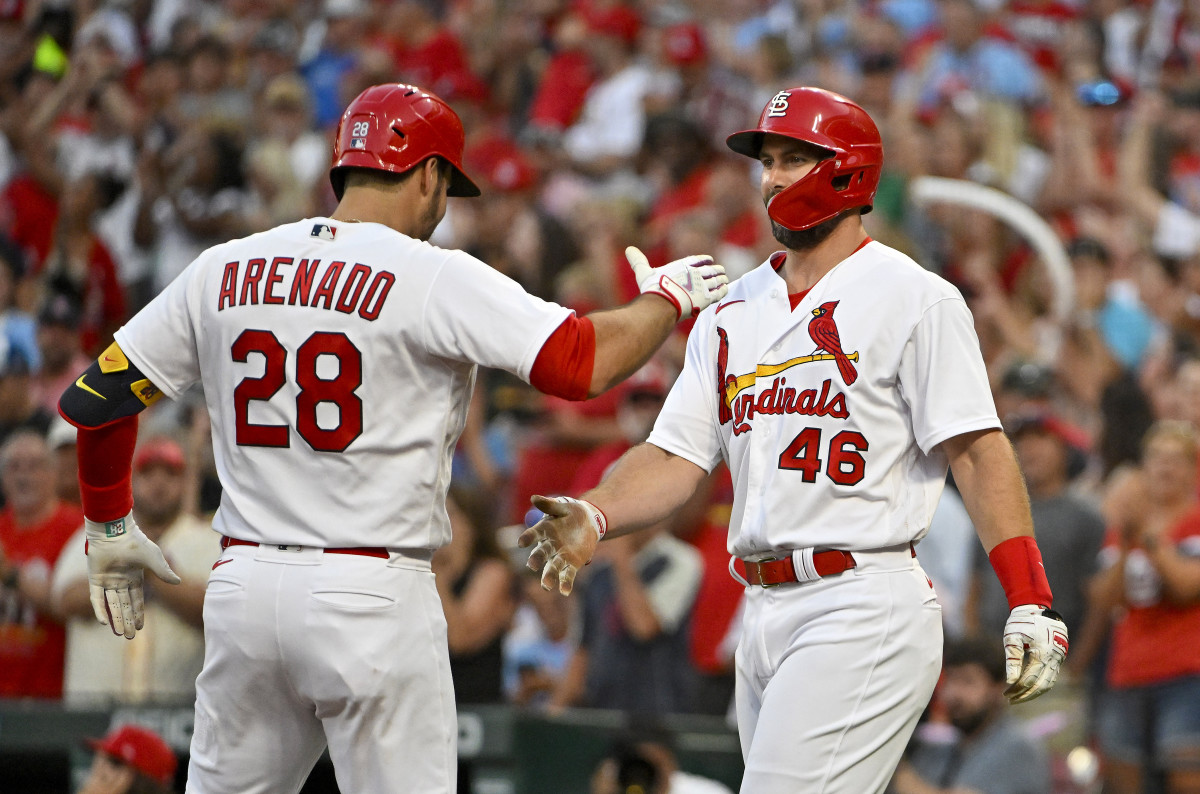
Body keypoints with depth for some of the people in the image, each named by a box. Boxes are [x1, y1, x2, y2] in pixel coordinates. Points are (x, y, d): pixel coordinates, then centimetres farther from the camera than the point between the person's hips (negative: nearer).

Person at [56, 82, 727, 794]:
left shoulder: (222, 272, 8)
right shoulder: (436, 279, -8)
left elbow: (95, 398, 12)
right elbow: (583, 363, -15)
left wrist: (110, 531, 26)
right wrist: (667, 297, 5)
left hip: (243, 587, 5)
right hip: (374, 597, -5)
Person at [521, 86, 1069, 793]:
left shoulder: (916, 301, -3)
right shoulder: (732, 312, 16)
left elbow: (978, 450, -9)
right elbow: (678, 454, 11)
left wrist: (1030, 602, -17)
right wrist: (593, 517, -10)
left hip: (865, 611, -7)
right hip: (764, 614, 7)